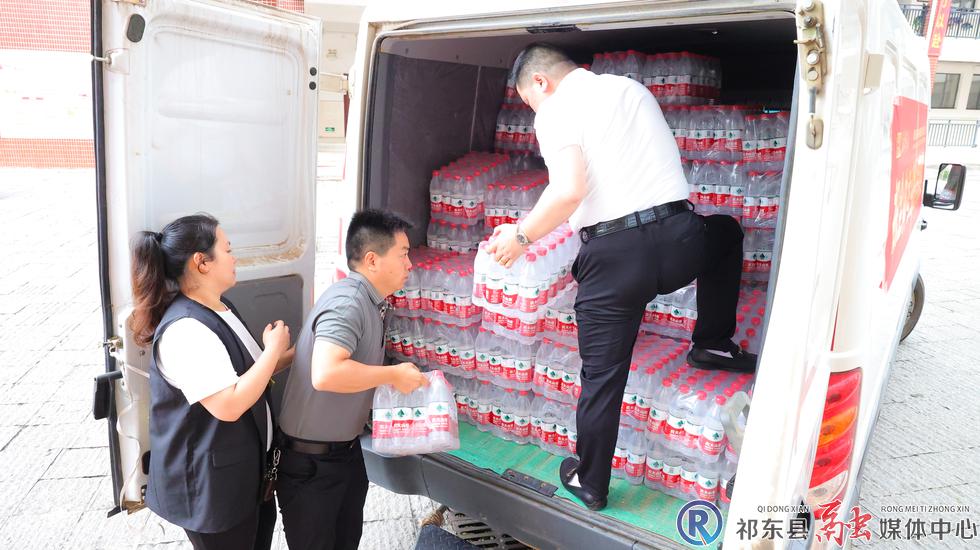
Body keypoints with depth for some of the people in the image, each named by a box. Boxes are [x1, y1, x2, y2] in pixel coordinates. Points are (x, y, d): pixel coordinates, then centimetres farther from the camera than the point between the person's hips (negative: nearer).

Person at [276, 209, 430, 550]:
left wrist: (406, 380, 5)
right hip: (309, 461, -9)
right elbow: (325, 374, -40)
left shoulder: (369, 302, 4)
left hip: (345, 449, 9)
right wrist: (393, 375, -27)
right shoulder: (347, 301, -26)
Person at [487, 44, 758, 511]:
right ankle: (712, 344, 39)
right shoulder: (631, 87, 22)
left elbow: (569, 191, -16)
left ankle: (589, 483, 30)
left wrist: (521, 235, -2)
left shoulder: (556, 108, 1)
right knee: (725, 231, 39)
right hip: (678, 238, 5)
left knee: (601, 377, 12)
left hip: (614, 254, -4)